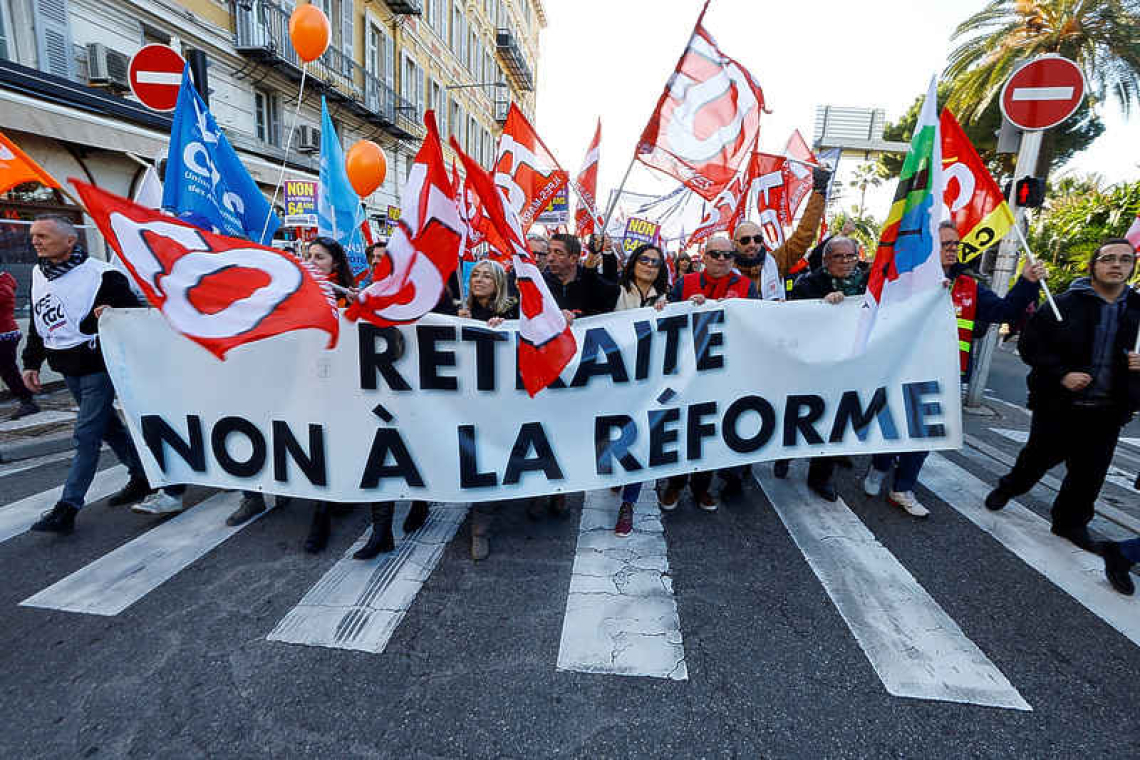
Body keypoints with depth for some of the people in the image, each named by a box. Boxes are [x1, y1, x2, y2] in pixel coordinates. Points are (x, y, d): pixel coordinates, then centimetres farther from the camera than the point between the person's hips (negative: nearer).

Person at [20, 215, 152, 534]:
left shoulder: (99, 274, -13)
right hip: (67, 367, 8)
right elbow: (37, 324, 20)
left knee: (86, 434, -6)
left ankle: (67, 507, 0)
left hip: (97, 366, -8)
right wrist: (32, 362, 17)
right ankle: (141, 477, 29)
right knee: (107, 426, 15)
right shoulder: (39, 275, 11)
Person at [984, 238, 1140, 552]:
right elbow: (1029, 344, -8)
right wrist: (1061, 374, -18)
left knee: (1090, 473, 11)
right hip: (1059, 405, -4)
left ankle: (1071, 521, 28)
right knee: (1040, 456, 11)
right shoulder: (1065, 304, -7)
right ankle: (1008, 488, 37)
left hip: (1108, 411, 4)